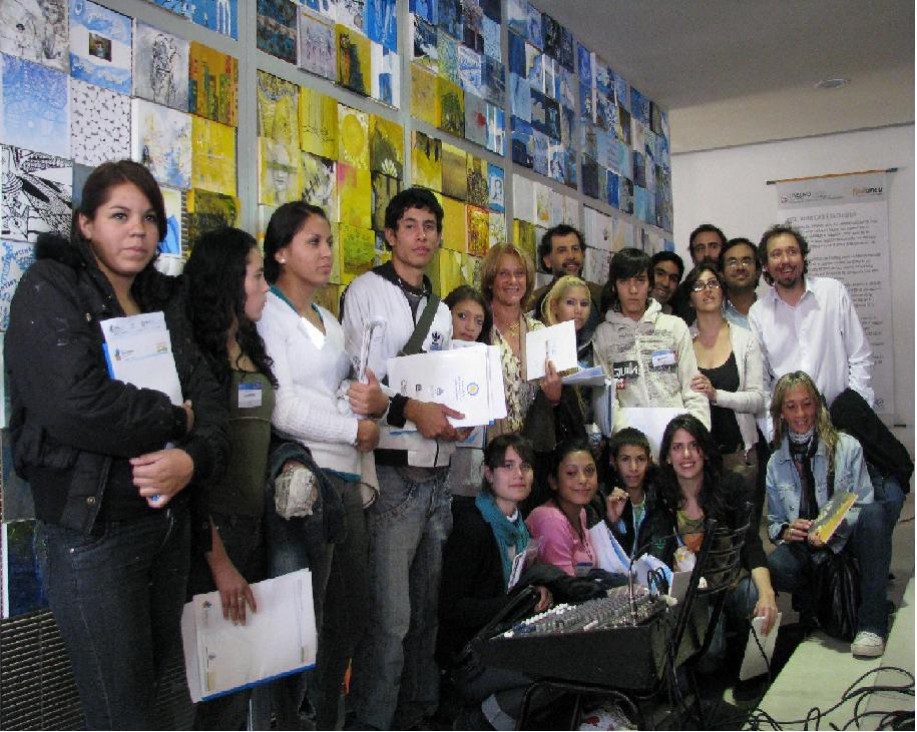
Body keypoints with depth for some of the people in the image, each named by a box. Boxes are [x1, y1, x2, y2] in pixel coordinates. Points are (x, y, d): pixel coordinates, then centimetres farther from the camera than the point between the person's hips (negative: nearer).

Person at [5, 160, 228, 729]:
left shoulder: (163, 298, 12)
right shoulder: (50, 288, -7)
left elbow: (207, 394, 3)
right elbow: (74, 404, -23)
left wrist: (195, 457, -17)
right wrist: (176, 419, -10)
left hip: (171, 520, 6)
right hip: (93, 528, -6)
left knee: (162, 680, 17)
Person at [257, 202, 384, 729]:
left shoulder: (329, 321, 20)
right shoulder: (269, 315, -5)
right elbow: (283, 409, -15)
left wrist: (377, 402, -3)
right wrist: (356, 429, -8)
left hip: (346, 478, 8)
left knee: (348, 615, 14)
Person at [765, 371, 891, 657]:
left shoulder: (846, 447, -2)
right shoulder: (776, 463, 7)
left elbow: (864, 506, -4)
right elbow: (773, 523, 9)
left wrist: (836, 527, -23)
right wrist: (786, 531, -15)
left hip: (846, 539, -1)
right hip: (807, 549, 1)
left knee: (874, 512, -35)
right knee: (772, 567, -33)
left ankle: (871, 623, -29)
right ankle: (815, 603, 3)